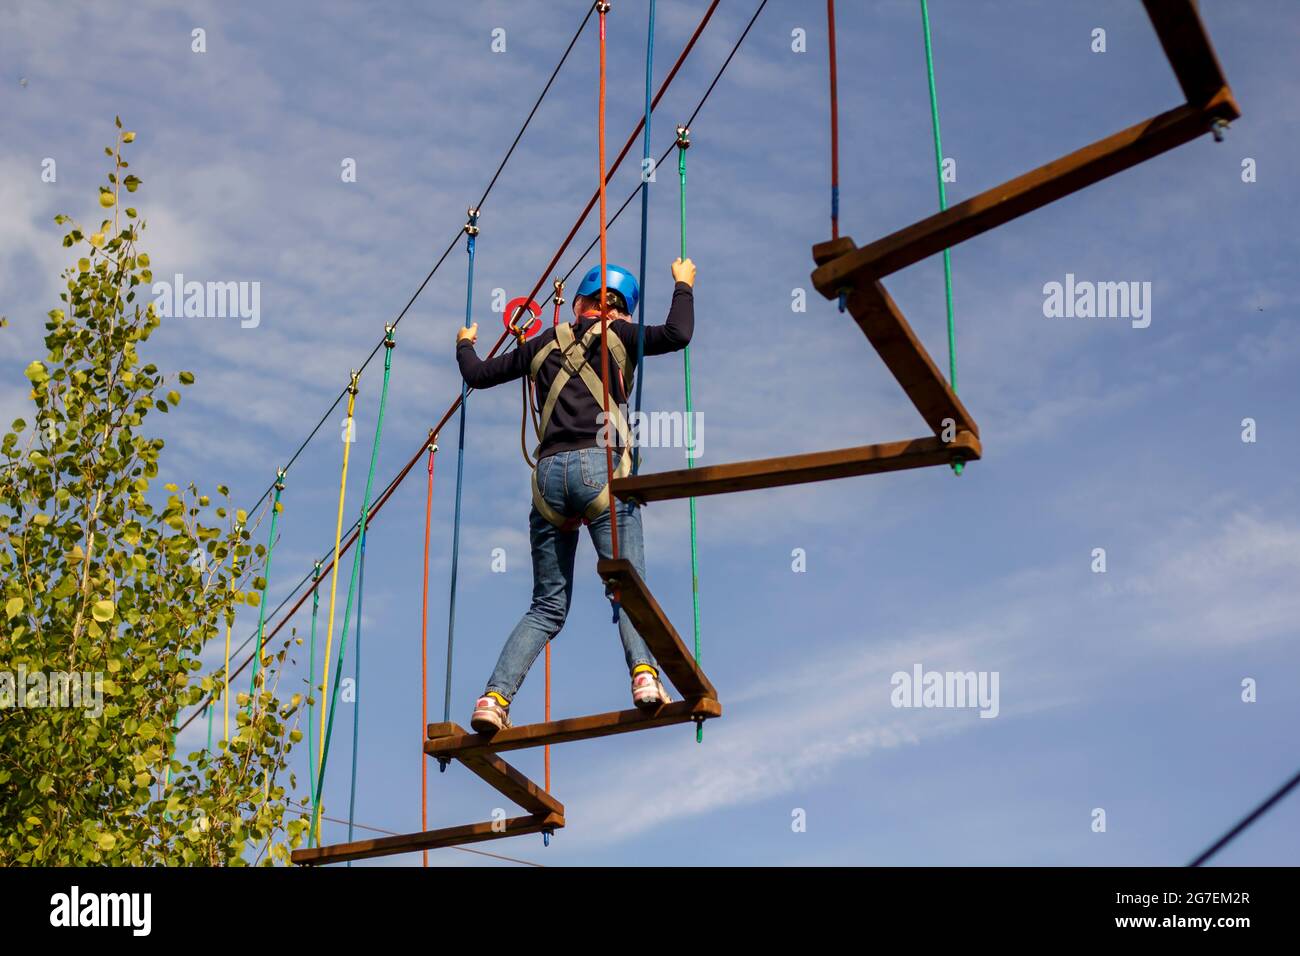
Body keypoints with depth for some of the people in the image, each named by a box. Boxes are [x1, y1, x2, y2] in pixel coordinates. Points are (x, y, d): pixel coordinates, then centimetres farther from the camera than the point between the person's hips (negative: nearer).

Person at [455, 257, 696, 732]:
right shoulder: (617, 335, 11)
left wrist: (465, 345, 49)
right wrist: (683, 285, 14)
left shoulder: (543, 345, 21)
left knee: (547, 606, 10)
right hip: (600, 465, -4)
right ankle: (644, 674, -32)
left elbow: (477, 375, 27)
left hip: (549, 471, 4)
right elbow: (677, 335, -4)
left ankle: (494, 698, -2)